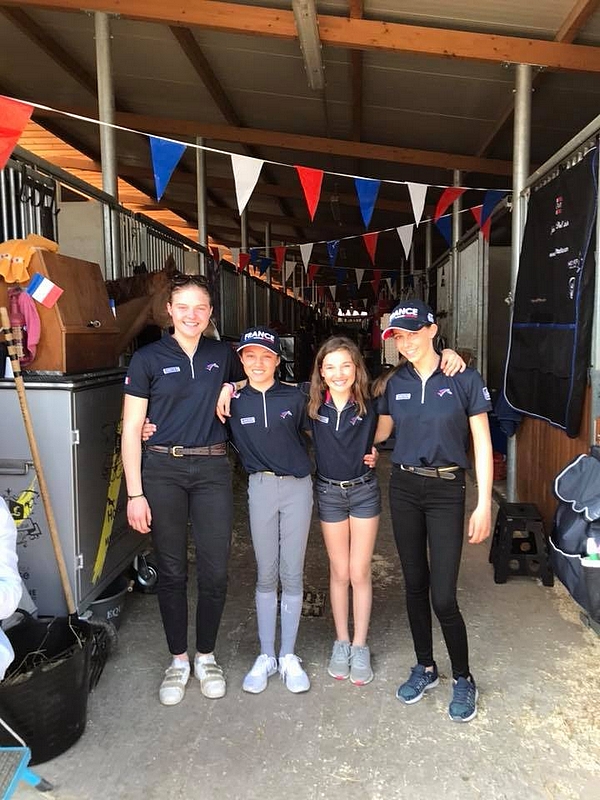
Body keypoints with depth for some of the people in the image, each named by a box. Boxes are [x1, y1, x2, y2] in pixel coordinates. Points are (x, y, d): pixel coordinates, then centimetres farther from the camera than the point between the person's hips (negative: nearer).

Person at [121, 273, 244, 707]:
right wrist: (135, 493, -8)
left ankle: (206, 657, 27)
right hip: (163, 470, -2)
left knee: (215, 570, 4)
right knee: (172, 571, 8)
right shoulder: (148, 358, -1)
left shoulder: (223, 354, 7)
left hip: (212, 468, 2)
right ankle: (178, 660, 28)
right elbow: (131, 429, -3)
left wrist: (230, 390, 3)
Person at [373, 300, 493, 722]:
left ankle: (463, 679, 22)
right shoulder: (395, 383, 4)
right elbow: (379, 431, 17)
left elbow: (482, 444, -7)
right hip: (403, 487, 4)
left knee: (443, 596, -4)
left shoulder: (465, 379, -8)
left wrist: (484, 504, -10)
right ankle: (425, 668, 33)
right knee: (415, 584, 13)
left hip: (447, 490, -4)